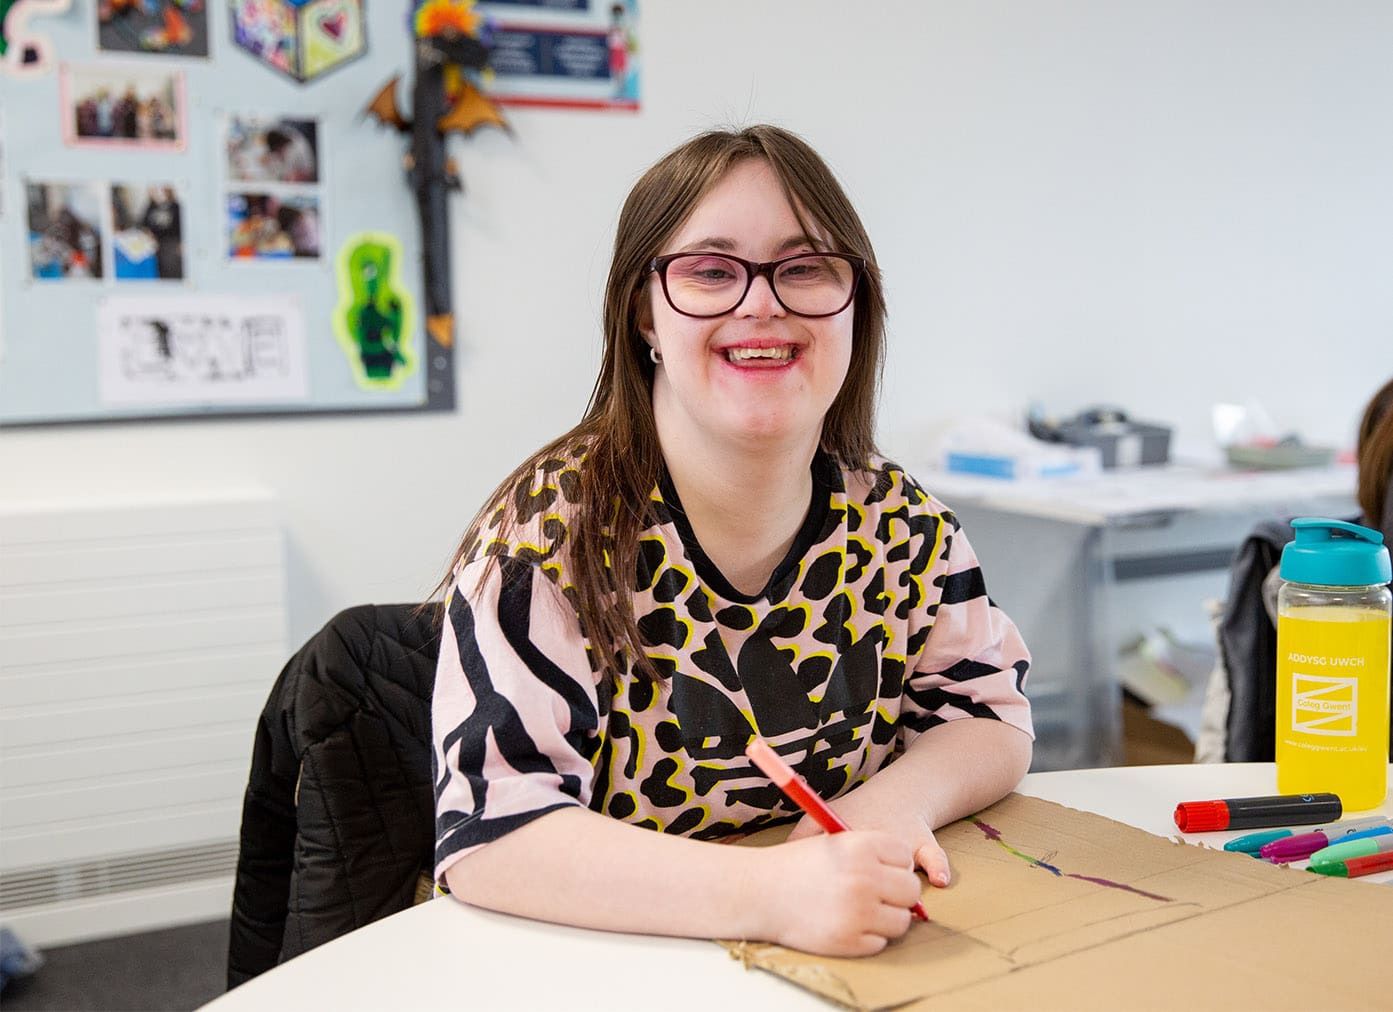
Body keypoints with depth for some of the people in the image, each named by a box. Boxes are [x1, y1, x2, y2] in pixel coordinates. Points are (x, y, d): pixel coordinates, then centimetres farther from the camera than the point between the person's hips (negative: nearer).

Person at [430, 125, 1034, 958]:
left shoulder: (904, 523, -1)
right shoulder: (550, 531, -16)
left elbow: (990, 716, 9)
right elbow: (489, 831, -23)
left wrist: (897, 798, -15)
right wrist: (764, 891, -36)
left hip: (864, 958, 5)